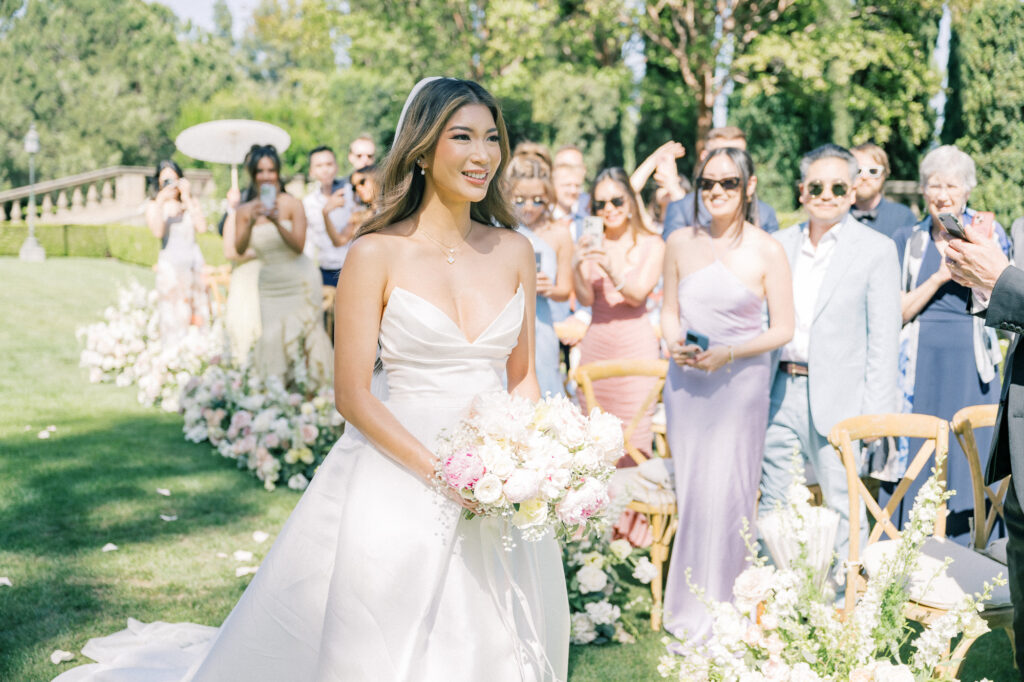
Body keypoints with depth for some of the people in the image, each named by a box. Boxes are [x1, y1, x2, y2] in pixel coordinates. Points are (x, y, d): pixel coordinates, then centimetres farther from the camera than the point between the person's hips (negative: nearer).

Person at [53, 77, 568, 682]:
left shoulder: (514, 251, 5)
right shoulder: (377, 254, -8)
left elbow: (523, 377, 11)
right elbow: (352, 395, -10)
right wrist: (443, 474, -17)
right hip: (398, 484, -4)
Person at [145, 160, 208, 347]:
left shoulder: (191, 202, 9)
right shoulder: (153, 206, 3)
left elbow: (202, 228, -7)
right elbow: (157, 232, -14)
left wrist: (187, 199, -8)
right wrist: (160, 202, -19)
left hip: (194, 261, 3)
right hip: (170, 265, -3)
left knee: (199, 315, 3)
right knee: (174, 317, -7)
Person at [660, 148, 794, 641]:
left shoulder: (767, 252, -6)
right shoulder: (680, 243, 5)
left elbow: (782, 329, -4)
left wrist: (727, 354, -15)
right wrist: (674, 344, -7)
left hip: (741, 383, -3)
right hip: (686, 383, 4)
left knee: (726, 494, -6)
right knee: (690, 492, 7)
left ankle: (722, 613, 7)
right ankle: (688, 608, 20)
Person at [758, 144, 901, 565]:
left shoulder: (877, 250, -1)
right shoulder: (779, 245, 11)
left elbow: (884, 337, -4)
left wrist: (877, 415, -10)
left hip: (837, 401, -4)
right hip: (779, 392, 4)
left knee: (844, 509, 0)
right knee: (771, 505, 11)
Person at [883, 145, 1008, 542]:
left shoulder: (988, 234, 7)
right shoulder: (907, 240, 8)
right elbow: (898, 312, 0)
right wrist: (939, 277, -12)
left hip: (970, 365, 0)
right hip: (919, 366, 1)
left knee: (968, 461, 0)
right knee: (915, 466, 0)